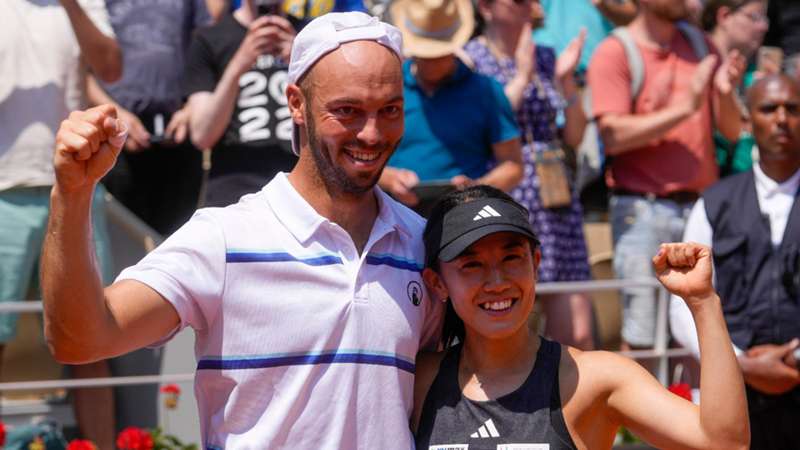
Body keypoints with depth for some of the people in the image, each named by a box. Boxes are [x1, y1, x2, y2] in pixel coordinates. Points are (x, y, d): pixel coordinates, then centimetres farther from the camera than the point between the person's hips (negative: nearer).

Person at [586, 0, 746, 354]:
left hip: (701, 204, 5)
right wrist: (684, 108, -17)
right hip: (643, 208, -5)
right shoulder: (614, 53, -1)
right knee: (641, 339, -7)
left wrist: (725, 95, -7)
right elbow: (613, 135, -13)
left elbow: (731, 131, 15)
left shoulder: (699, 45, 15)